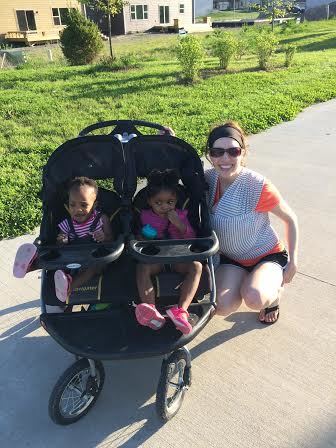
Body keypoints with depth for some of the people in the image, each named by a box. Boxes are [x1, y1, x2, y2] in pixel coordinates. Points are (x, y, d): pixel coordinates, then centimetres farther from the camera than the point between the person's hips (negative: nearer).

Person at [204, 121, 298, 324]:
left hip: (267, 256, -3)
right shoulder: (208, 179, -11)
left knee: (254, 298, -31)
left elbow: (290, 219, -10)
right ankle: (242, 282, 14)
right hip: (230, 258, 3)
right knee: (223, 306, -21)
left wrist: (293, 261, -9)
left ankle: (274, 290, 7)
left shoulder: (258, 186, -24)